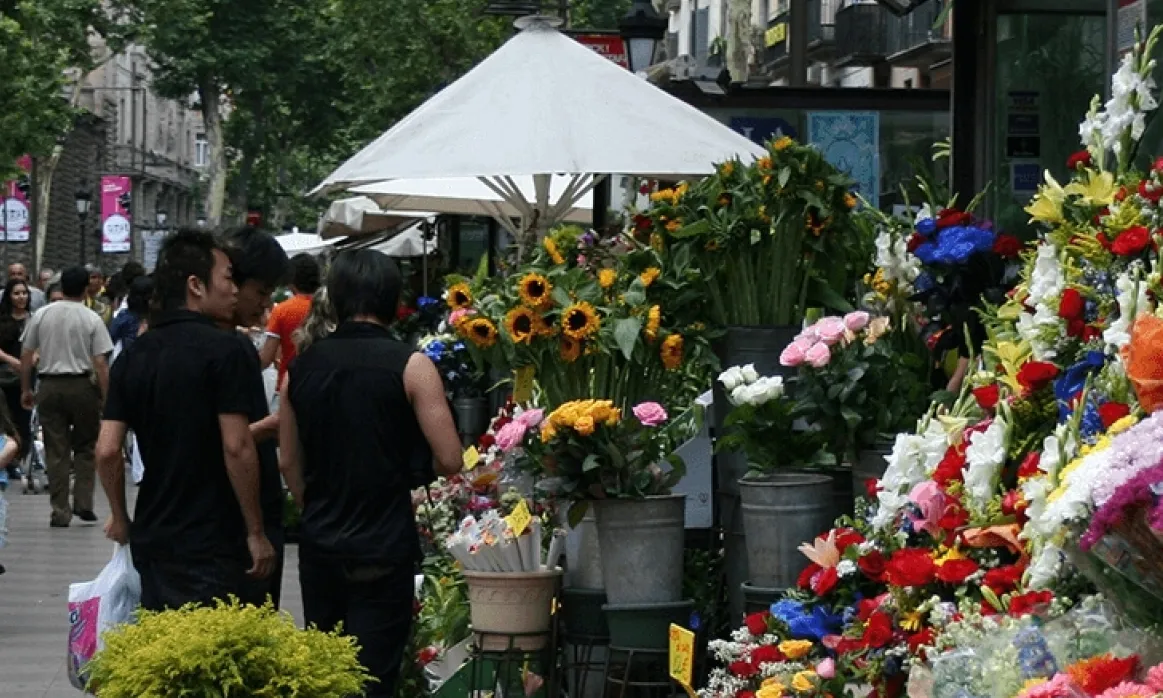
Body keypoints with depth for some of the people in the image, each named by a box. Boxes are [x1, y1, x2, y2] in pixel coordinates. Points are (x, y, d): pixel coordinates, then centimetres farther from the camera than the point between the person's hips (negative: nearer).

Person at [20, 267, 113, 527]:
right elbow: (101, 364, -9)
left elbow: (25, 356, 5)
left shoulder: (41, 315, 3)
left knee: (56, 452, 5)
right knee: (85, 447, 13)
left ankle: (60, 512, 5)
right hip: (82, 386, -2)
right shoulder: (92, 320, -5)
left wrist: (26, 390, 15)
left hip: (50, 386, 2)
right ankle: (83, 503, 5)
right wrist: (106, 400, -5)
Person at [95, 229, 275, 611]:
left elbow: (107, 450, 3)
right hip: (211, 544, -7)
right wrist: (256, 532, -10)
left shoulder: (133, 355, 8)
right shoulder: (222, 349, -11)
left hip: (150, 539, 7)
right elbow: (236, 447, -17)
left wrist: (120, 517, 18)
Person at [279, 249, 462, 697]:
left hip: (319, 547, 5)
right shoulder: (410, 366, -11)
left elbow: (289, 462, 11)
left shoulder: (302, 367, 3)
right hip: (383, 550, -4)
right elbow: (450, 460, -13)